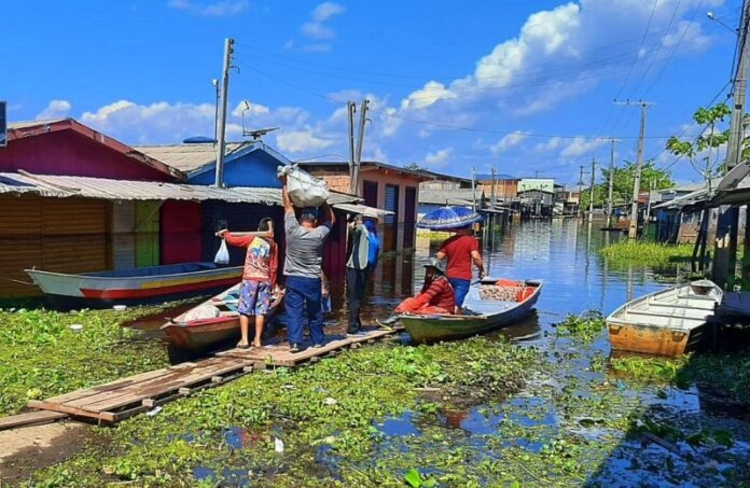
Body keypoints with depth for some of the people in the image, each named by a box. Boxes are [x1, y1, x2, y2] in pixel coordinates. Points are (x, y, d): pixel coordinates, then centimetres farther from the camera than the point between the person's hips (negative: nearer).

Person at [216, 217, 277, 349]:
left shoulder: (252, 239, -1)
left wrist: (225, 233, 17)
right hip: (265, 281, 2)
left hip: (250, 279, -2)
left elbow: (232, 240, -4)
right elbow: (273, 268, 5)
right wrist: (272, 284, 14)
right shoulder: (274, 246, 4)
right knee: (260, 310, 6)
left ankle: (244, 340, 3)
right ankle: (257, 340, 8)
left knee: (245, 310, 4)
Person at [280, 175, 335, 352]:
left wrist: (285, 184, 11)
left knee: (294, 312, 1)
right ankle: (317, 340, 21)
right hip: (313, 280, 0)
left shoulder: (292, 230, -8)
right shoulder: (319, 234, -8)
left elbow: (288, 206, 3)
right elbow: (331, 219, 10)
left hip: (293, 279, 0)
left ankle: (294, 342, -4)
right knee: (315, 312, 13)